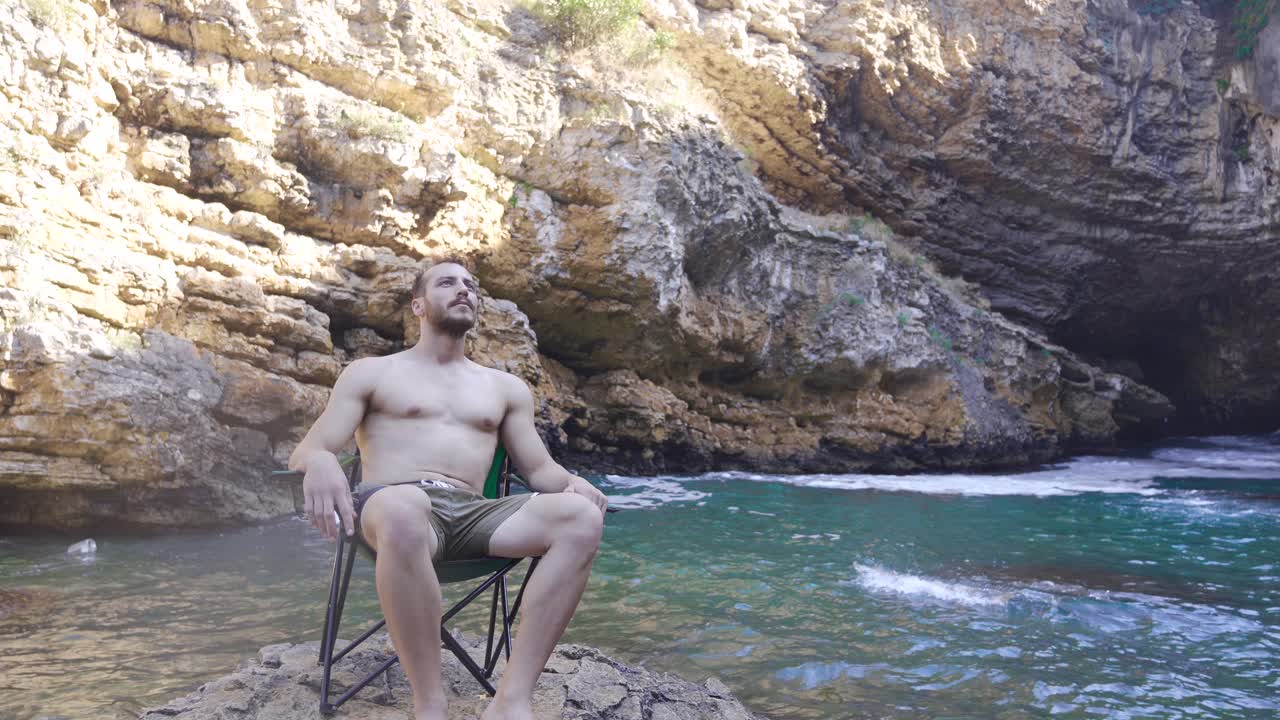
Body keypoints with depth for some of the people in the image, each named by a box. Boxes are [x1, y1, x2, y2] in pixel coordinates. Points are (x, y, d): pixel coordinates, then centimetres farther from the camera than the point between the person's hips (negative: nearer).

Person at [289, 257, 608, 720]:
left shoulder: (506, 387, 26)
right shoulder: (370, 373, 17)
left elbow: (538, 467, 20)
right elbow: (306, 450, 8)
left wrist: (571, 482, -6)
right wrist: (320, 462, -19)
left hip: (473, 515, 4)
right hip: (396, 507, -3)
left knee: (582, 517, -26)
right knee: (403, 510, -43)